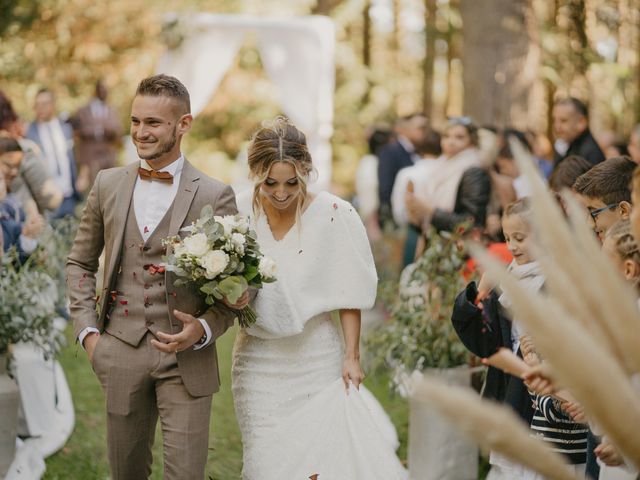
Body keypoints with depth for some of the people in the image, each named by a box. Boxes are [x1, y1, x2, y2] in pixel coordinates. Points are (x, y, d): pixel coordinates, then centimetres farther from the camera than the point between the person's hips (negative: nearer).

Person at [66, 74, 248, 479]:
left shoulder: (215, 196, -4)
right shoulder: (108, 185, 6)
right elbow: (80, 263, 15)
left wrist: (205, 328, -16)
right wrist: (87, 331, 4)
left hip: (187, 359, -3)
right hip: (121, 353, 3)